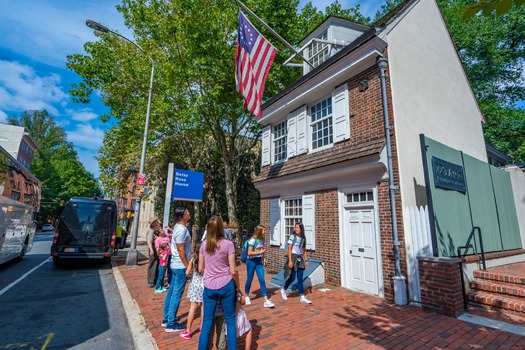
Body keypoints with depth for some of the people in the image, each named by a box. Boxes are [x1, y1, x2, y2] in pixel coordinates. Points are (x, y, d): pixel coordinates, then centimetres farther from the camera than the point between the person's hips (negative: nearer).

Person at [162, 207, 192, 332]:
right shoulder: (182, 230, -23)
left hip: (175, 264, 10)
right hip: (181, 266, -10)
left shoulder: (178, 226, 7)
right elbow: (181, 250, -22)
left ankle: (166, 319, 31)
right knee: (177, 294, 1)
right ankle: (171, 324, 12)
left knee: (171, 291, 18)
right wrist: (188, 266, -17)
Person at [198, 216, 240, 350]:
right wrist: (238, 286, 4)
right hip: (226, 286, -3)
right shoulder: (228, 244, -11)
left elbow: (200, 269, 6)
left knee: (207, 323, 15)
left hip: (209, 287, 3)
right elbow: (233, 271, -11)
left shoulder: (204, 244, 0)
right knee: (230, 321, 13)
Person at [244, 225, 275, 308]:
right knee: (249, 279, 9)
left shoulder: (263, 239, 3)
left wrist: (264, 259, 7)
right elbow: (249, 253, -20)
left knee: (262, 280, -1)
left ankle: (266, 301, 0)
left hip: (259, 261, 5)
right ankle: (246, 297, 31)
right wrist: (260, 252, -20)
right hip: (251, 261, -5)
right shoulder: (253, 240, -18)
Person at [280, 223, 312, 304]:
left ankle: (302, 297, 12)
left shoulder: (303, 238, 5)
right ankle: (283, 289, 27)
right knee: (292, 278, 2)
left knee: (300, 279, 6)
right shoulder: (292, 237, -10)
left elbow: (304, 250, 12)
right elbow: (289, 249, -12)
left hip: (300, 258, 5)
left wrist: (306, 260, 8)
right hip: (293, 257, -5)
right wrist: (290, 261, -16)